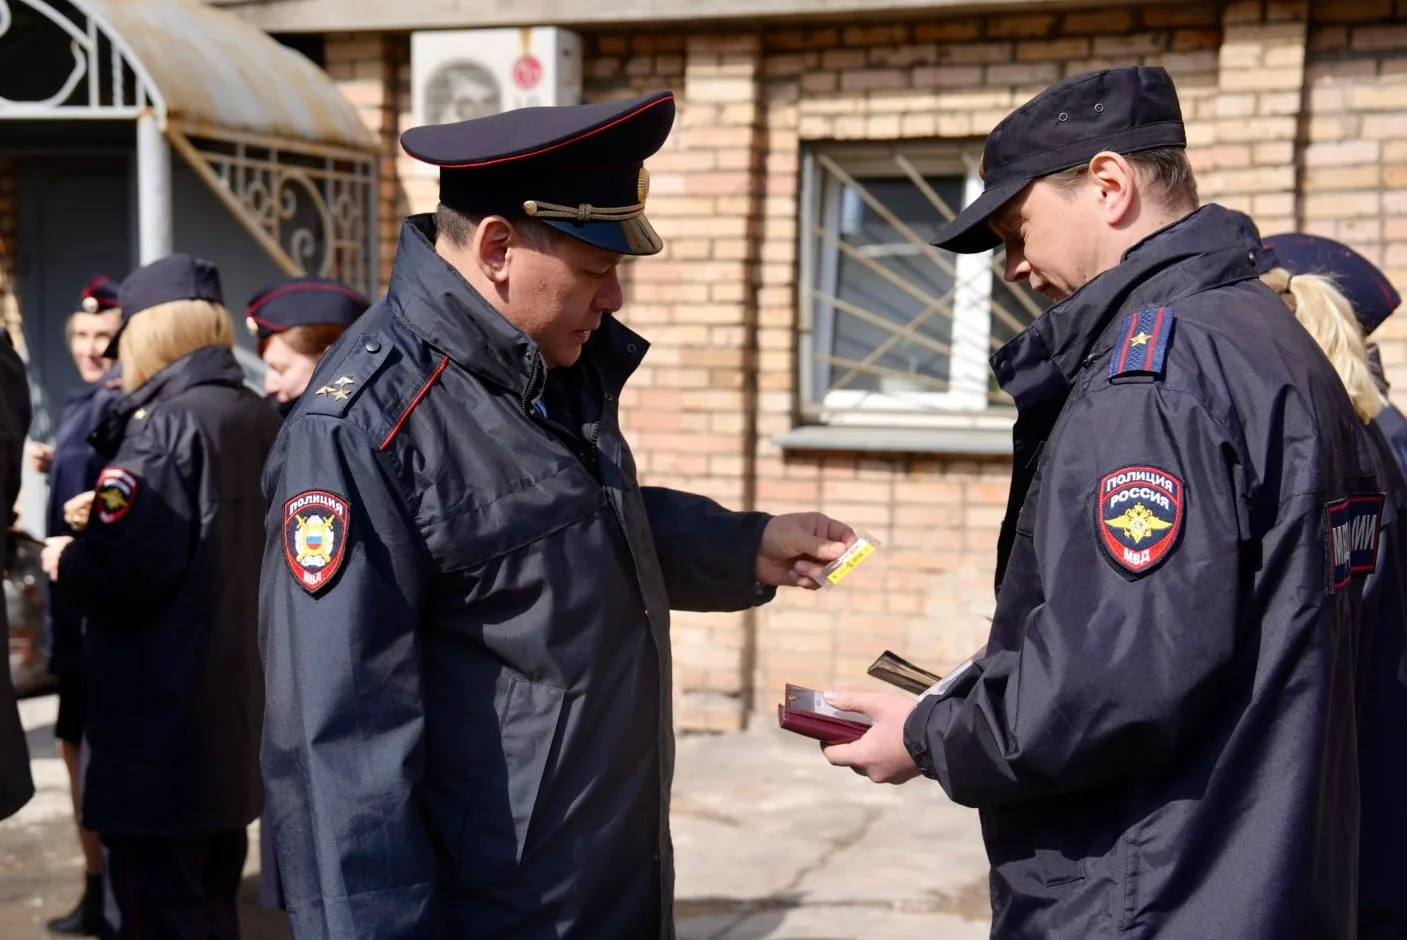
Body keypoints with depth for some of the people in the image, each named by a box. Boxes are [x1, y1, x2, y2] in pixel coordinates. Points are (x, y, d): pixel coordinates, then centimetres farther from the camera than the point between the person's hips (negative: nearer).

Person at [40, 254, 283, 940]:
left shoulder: (168, 425, -16)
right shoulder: (264, 422, 7)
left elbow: (122, 577, -24)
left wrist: (66, 560, -3)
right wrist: (109, 519, 20)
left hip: (164, 732, -8)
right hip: (239, 719, 8)